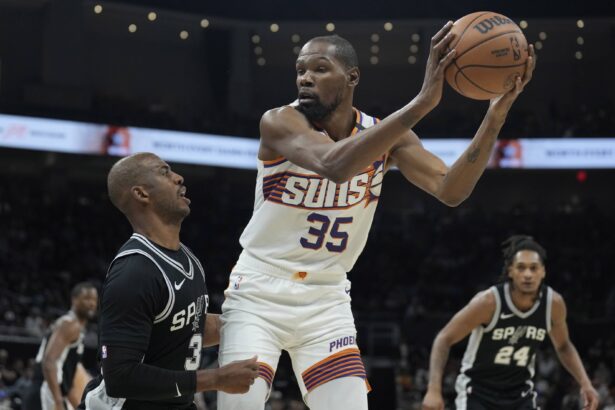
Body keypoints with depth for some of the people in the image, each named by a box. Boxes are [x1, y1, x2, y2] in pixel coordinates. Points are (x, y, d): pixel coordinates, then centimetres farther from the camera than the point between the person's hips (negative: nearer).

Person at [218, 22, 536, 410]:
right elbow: (334, 165, -38)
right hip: (259, 291, -4)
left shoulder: (385, 134, -2)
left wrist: (496, 114, -29)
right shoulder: (279, 122, -17)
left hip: (326, 299, 4)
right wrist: (422, 102, -47)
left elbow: (451, 190, -15)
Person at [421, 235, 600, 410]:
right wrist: (434, 390, -25)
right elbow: (444, 339, -16)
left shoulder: (553, 303, -11)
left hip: (520, 393, 4)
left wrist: (585, 382, -3)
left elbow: (563, 346, 10)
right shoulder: (489, 302, -24)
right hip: (478, 390, -4)